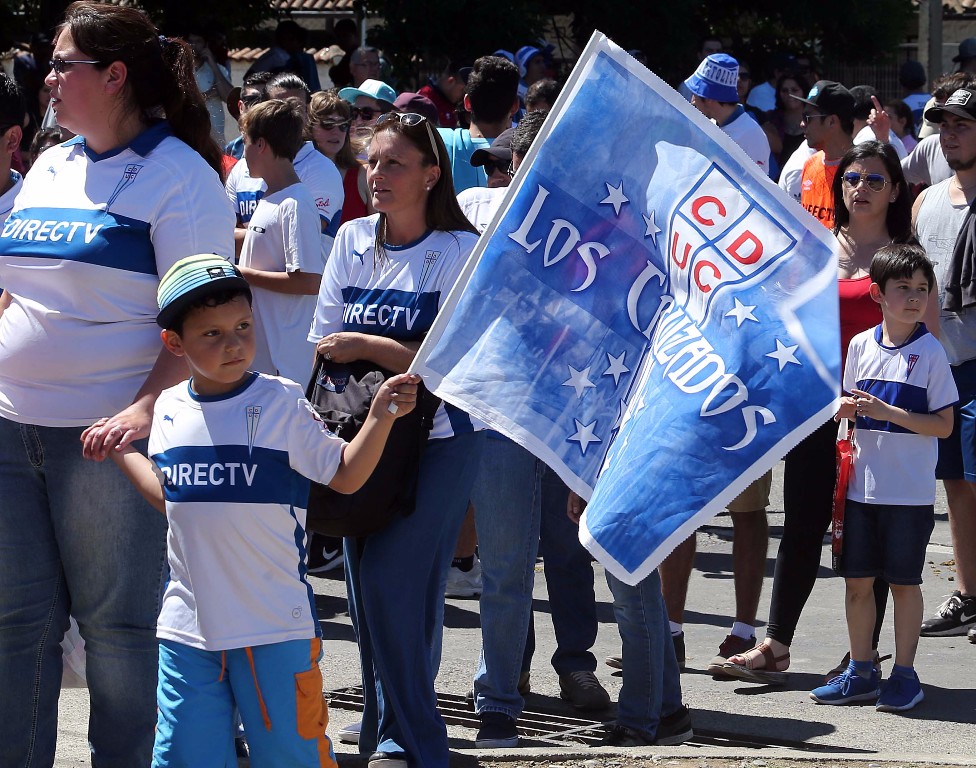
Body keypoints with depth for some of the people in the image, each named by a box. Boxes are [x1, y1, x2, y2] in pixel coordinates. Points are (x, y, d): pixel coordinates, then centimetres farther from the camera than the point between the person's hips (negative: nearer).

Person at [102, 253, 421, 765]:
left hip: (274, 626, -4)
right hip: (188, 625, 4)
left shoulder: (281, 403, -8)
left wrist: (380, 417, -17)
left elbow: (345, 476, -5)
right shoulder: (170, 408, 6)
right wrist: (120, 450, 23)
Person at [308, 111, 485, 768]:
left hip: (438, 441, -5)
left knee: (394, 583, -12)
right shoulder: (353, 240, 8)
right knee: (365, 586, 4)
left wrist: (368, 347, -16)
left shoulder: (461, 251, -7)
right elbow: (324, 343, 10)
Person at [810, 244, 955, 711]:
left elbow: (943, 425, -9)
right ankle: (861, 672, 19)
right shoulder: (861, 346, 6)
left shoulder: (929, 352, -6)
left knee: (904, 581, 3)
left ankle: (904, 674, 12)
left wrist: (887, 412, -17)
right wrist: (846, 409, -5)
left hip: (910, 492, -4)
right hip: (862, 485, 4)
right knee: (858, 580, 8)